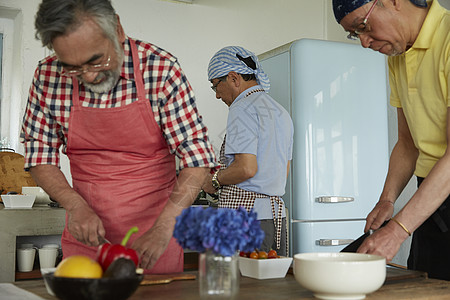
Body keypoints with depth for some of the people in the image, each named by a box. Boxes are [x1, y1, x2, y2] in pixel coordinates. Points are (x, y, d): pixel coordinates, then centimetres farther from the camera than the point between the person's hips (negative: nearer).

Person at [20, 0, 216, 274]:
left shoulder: (162, 69, -17)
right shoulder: (48, 76, -8)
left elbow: (197, 157, -16)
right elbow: (39, 154, 1)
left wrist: (163, 229, -26)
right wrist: (75, 205, -15)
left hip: (154, 233, -2)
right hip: (85, 233, 3)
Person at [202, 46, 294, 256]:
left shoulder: (242, 108, -10)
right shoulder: (281, 111, 17)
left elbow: (246, 168, -21)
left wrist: (215, 181, -3)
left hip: (246, 217, -9)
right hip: (277, 212, 9)